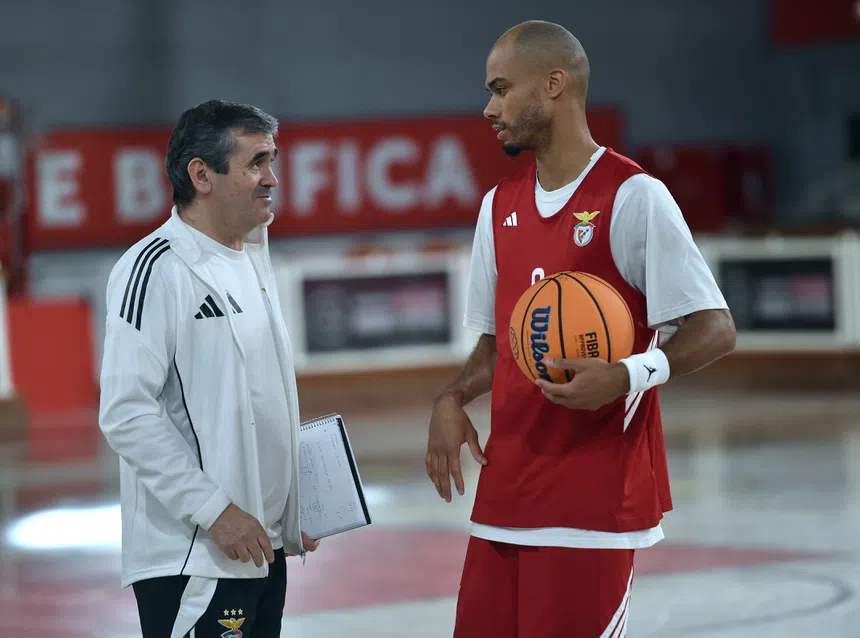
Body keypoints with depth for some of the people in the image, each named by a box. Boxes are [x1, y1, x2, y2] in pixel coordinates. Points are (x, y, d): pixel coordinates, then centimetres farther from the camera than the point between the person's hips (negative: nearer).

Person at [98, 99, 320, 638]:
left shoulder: (254, 256, 14)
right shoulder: (157, 269, -14)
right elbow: (127, 413, -20)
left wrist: (296, 510, 17)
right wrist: (213, 509, -20)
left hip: (263, 546, 8)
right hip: (190, 559, -8)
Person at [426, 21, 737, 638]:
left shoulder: (634, 197, -9)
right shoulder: (500, 206, 14)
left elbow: (715, 329, -10)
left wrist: (626, 375, -25)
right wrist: (453, 400, 3)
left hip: (597, 495, -7)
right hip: (505, 489, 7)